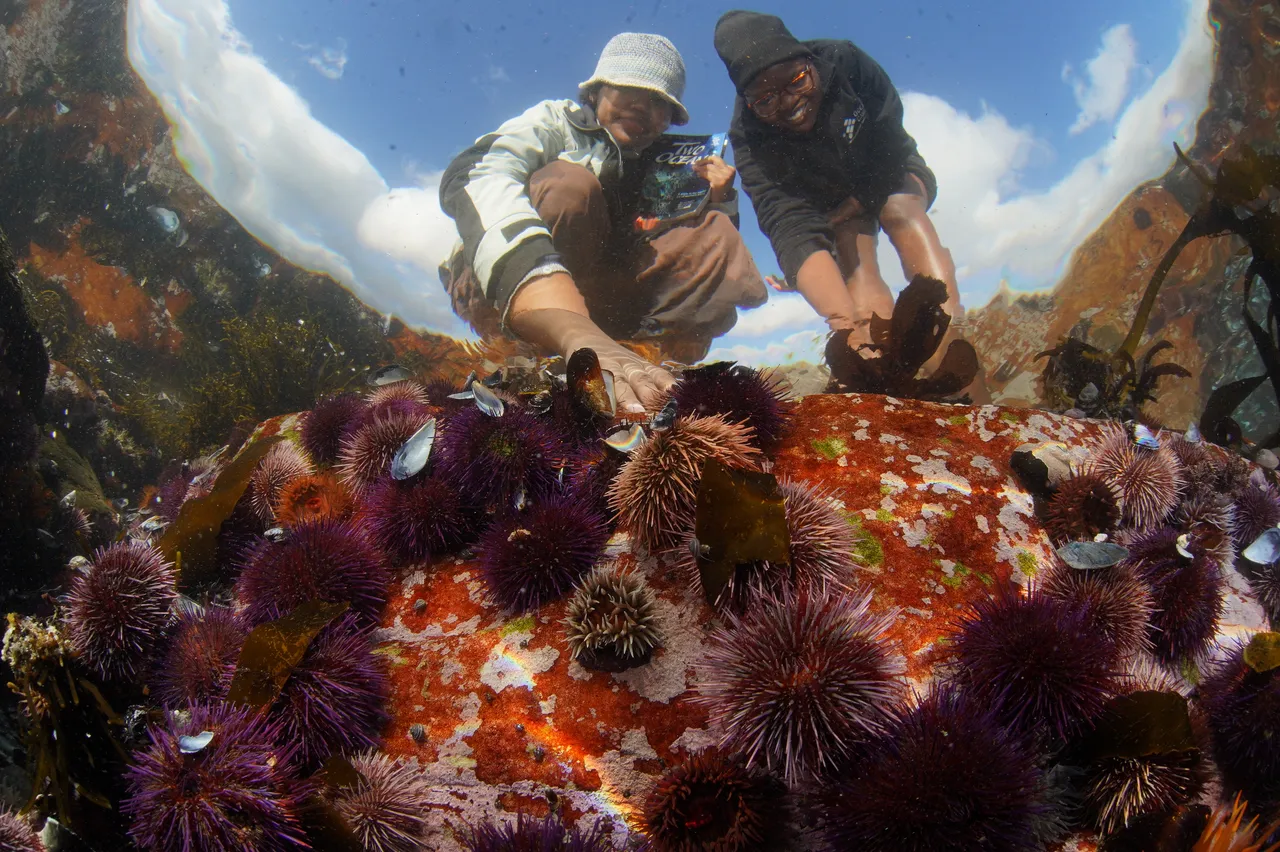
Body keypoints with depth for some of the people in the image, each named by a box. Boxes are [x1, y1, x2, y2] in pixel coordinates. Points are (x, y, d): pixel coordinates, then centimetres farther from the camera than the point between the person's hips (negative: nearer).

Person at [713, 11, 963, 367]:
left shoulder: (845, 61, -31)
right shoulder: (749, 136, -32)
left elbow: (892, 152, -21)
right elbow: (790, 227, -46)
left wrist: (834, 219, -26)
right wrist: (845, 321, -61)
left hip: (891, 175, 0)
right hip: (830, 199, 0)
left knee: (901, 211, -32)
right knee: (858, 274, -27)